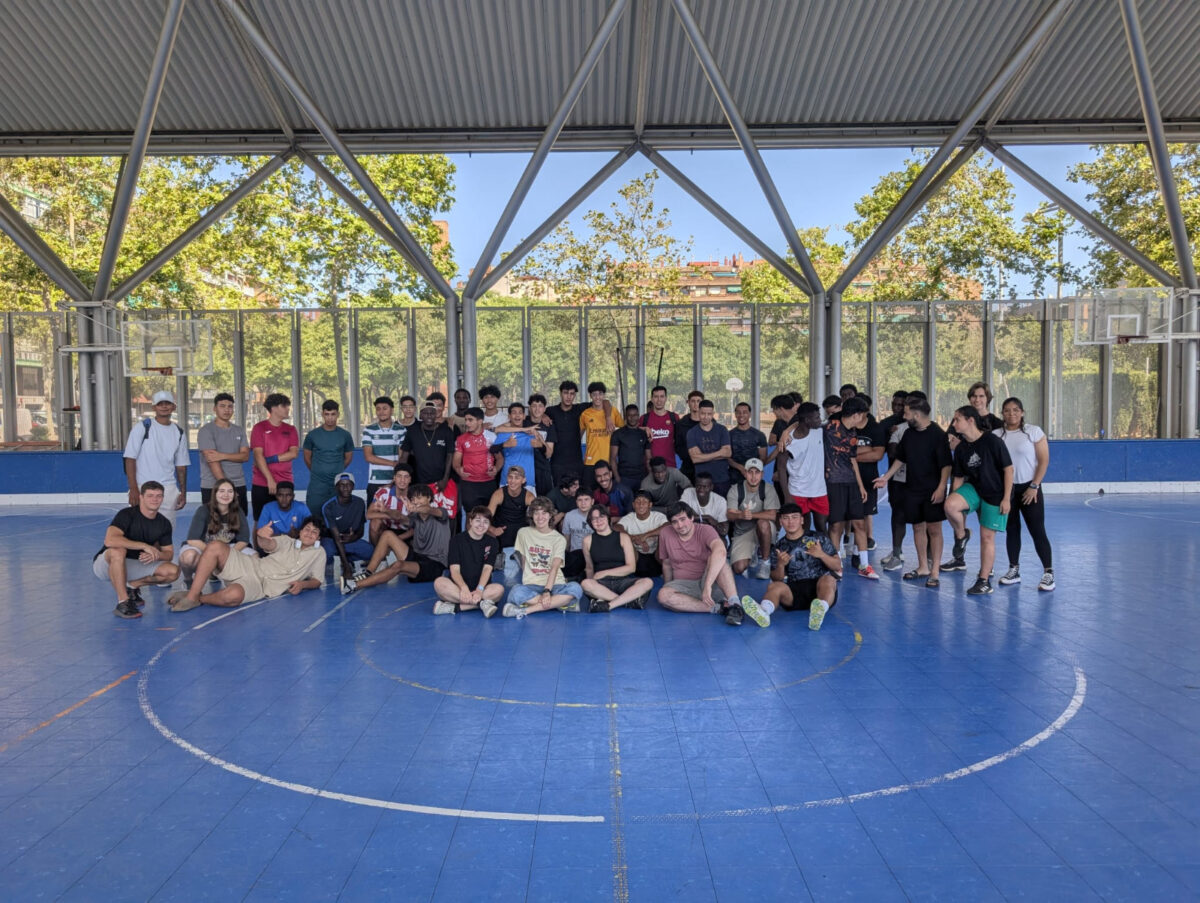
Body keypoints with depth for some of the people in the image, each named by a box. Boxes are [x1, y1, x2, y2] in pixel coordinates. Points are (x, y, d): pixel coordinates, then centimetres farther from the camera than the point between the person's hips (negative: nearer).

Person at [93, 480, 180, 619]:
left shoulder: (164, 524, -1)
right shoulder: (127, 515, -20)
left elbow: (169, 553, 2)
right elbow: (110, 540, -36)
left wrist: (156, 554, -23)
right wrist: (145, 546, -35)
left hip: (134, 565, 5)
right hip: (105, 564, -5)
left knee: (173, 571, -16)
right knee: (118, 550, -40)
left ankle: (131, 586, 7)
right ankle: (122, 602, -31)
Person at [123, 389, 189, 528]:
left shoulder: (179, 432, 12)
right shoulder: (142, 427, -1)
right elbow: (130, 459, -4)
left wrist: (183, 492, 9)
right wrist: (133, 489, -12)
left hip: (169, 490, 4)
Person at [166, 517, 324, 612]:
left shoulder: (318, 553, 13)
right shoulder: (287, 542, 17)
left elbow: (316, 581, 12)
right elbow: (267, 545, -4)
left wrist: (303, 584, -11)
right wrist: (262, 537, -30)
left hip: (261, 587, -3)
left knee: (233, 595, -39)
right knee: (215, 546, -23)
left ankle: (198, 599, -9)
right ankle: (192, 595, -22)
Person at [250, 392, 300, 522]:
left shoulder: (290, 429, 11)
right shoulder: (259, 428, 0)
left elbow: (294, 453, -1)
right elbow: (258, 455, -9)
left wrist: (271, 459, -11)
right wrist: (270, 480, -16)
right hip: (262, 484, -2)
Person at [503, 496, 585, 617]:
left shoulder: (559, 539, 5)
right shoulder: (523, 533, 9)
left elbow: (555, 567, -9)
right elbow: (524, 562, 13)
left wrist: (547, 590, -24)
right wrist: (527, 582, -2)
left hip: (554, 584, 0)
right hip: (531, 585, 0)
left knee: (575, 588, -32)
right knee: (516, 592, -36)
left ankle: (526, 610, -29)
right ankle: (563, 603, -26)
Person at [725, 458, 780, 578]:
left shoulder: (768, 489, -10)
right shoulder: (735, 490, -8)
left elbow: (772, 515, -21)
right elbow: (729, 515, -19)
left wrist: (751, 515, -33)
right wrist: (741, 515, -42)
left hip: (764, 532, -1)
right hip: (742, 532, 1)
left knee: (763, 523, -38)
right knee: (739, 568, -19)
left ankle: (765, 561, -14)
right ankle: (751, 555, 20)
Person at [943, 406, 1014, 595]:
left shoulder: (993, 441, -16)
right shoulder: (960, 448, 1)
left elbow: (1008, 469, -12)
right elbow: (959, 478, 8)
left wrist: (1006, 498, -14)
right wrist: (953, 499, 3)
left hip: (995, 494, -4)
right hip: (973, 488, 4)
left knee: (987, 536, -1)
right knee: (950, 505, -27)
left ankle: (984, 581, 11)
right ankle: (962, 535, 2)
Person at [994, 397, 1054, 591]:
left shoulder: (1034, 431, -3)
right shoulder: (996, 435, 5)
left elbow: (1044, 460, -5)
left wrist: (1034, 486, -11)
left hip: (1029, 488, -3)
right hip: (1006, 488, 3)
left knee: (1037, 531, -5)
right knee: (1011, 530, 10)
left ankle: (1048, 573, 3)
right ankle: (1014, 570, 20)